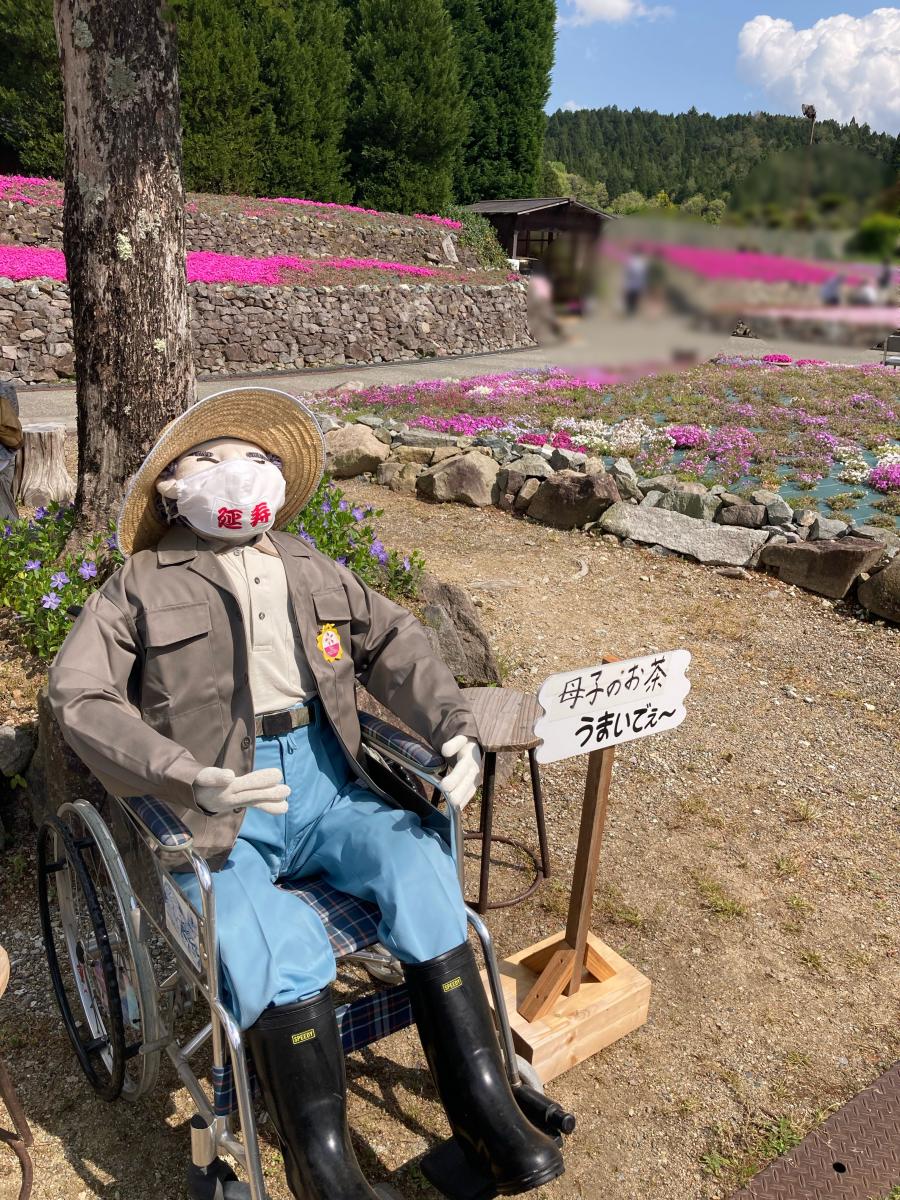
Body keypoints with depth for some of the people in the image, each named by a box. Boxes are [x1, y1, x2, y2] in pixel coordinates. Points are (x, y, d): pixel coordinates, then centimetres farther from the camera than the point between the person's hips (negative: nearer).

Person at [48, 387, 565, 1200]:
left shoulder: (313, 571, 18)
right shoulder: (141, 586, 5)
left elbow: (393, 642, 11)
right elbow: (81, 697, -6)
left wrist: (455, 728, -8)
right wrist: (189, 781, -23)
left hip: (322, 780, 4)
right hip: (215, 807, -3)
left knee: (418, 861, -22)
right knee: (282, 950, -27)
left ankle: (485, 1111, -11)